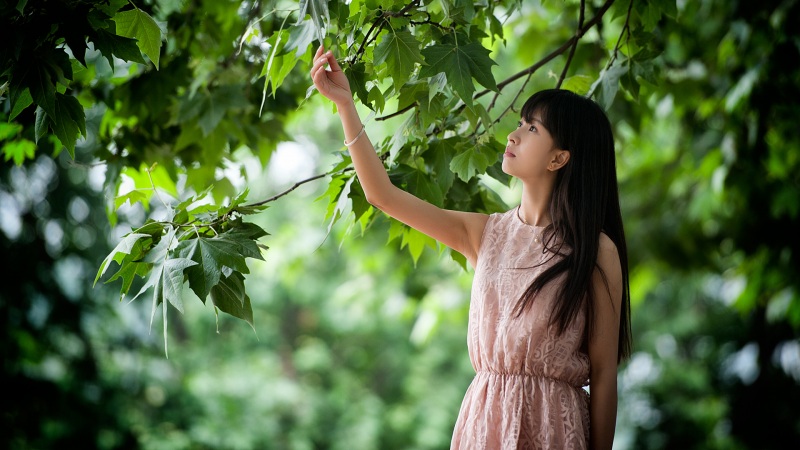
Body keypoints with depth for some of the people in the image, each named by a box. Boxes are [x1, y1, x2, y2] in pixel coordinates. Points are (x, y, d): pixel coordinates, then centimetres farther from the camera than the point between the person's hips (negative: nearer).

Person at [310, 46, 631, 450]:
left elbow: (603, 375, -6)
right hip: (483, 417, 4)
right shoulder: (485, 233, 6)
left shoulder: (595, 251, -6)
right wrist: (345, 103, 0)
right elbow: (383, 196, 3)